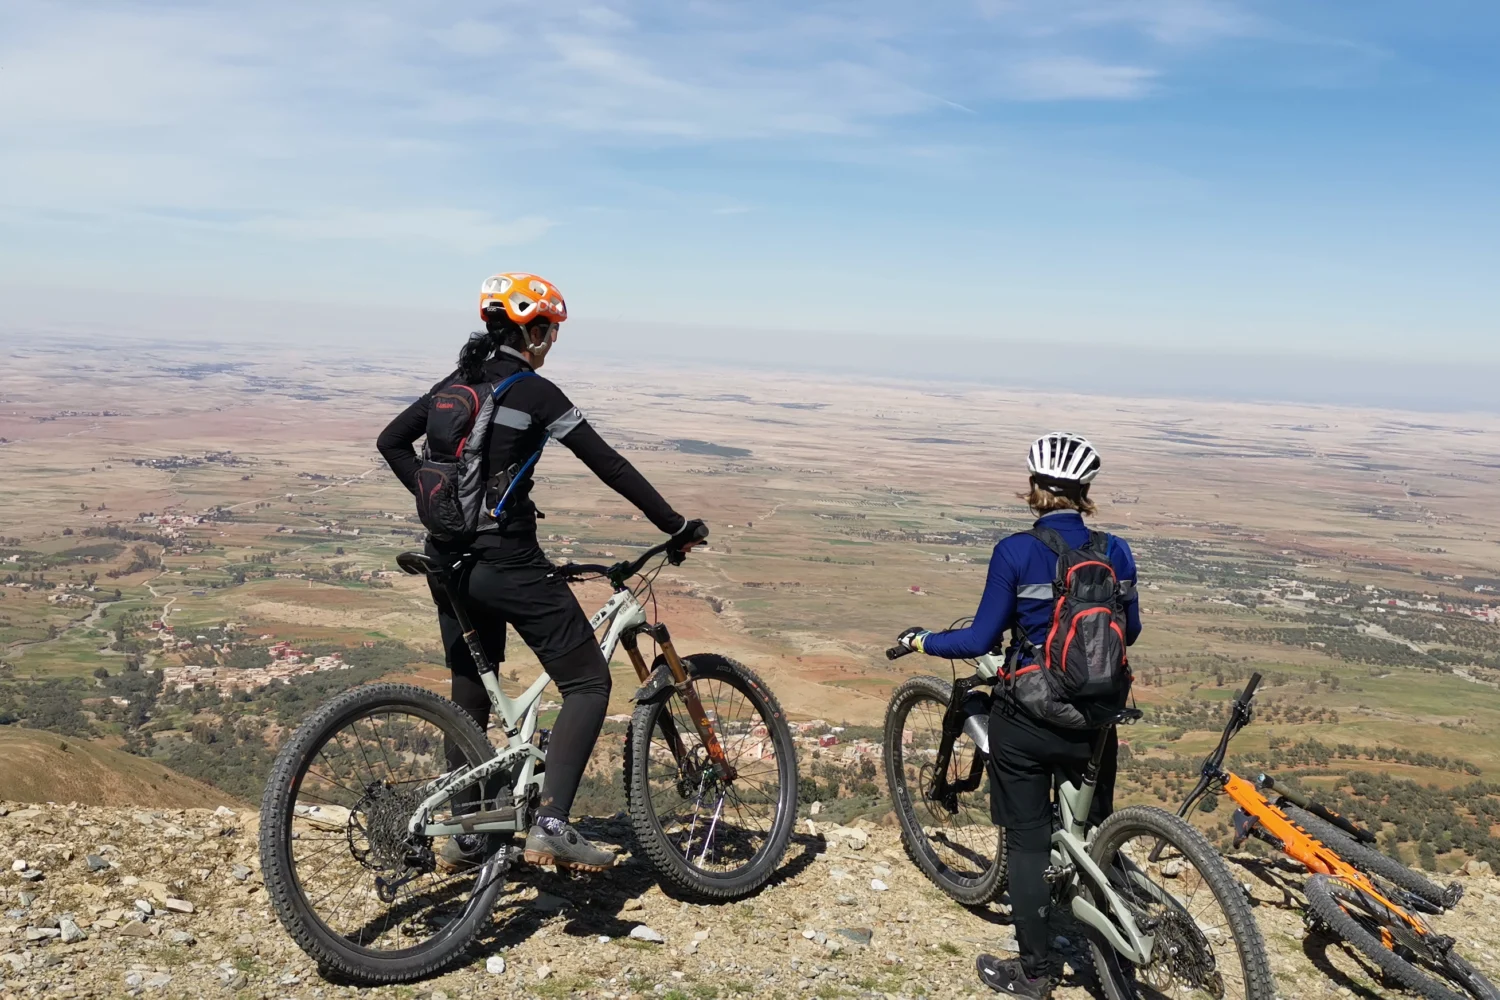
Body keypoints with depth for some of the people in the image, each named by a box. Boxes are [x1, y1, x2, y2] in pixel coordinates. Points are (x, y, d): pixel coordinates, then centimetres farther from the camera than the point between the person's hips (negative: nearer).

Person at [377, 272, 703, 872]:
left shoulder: (457, 384, 11)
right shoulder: (535, 393, -10)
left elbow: (391, 442, 17)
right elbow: (609, 466, -11)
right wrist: (676, 526, -5)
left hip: (449, 560, 8)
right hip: (507, 563, -8)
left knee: (470, 693, 19)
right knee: (588, 683, 1)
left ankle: (460, 835, 26)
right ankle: (550, 827, -10)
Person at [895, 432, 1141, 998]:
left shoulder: (1016, 552, -14)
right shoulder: (1116, 552, -2)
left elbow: (980, 641, -12)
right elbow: (1129, 632, 11)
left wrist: (921, 641, 4)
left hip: (1025, 720, -3)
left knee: (1028, 841, 10)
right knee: (1093, 833, 21)